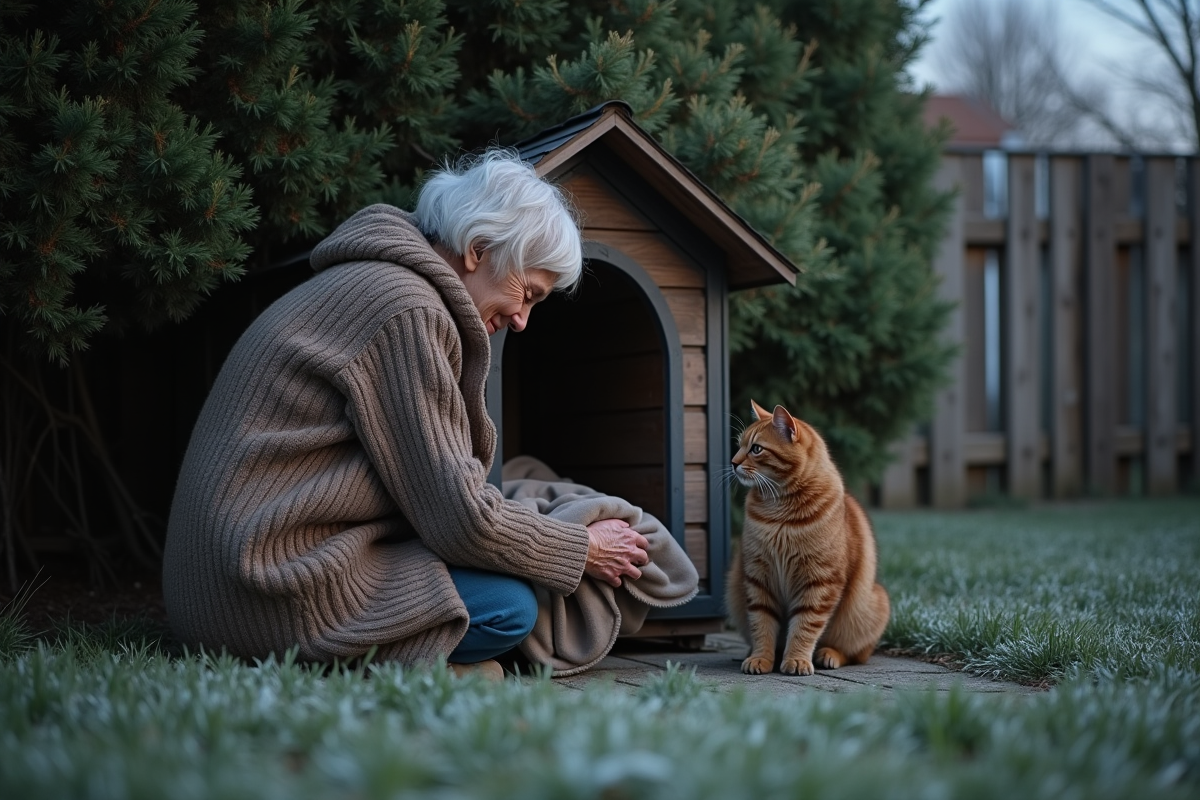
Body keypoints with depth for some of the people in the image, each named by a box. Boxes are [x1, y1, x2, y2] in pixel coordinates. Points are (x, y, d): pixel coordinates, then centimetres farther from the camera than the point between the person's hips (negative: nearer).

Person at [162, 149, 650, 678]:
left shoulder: (365, 284, 18)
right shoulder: (407, 309, -14)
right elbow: (460, 519, -15)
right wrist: (585, 550, -1)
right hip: (268, 600, -11)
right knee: (508, 607, -10)